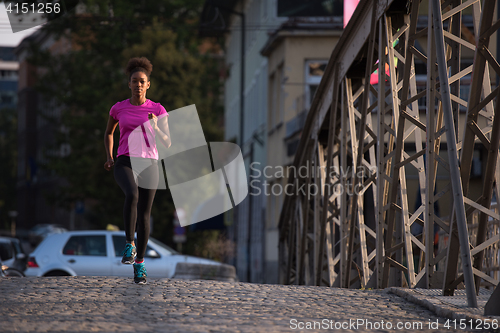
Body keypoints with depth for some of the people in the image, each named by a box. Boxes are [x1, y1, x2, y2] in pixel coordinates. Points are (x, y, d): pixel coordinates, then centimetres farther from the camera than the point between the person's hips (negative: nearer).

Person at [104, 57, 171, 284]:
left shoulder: (158, 110, 4)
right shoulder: (118, 108, 6)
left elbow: (167, 144, 2)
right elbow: (108, 133, 22)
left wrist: (155, 127, -17)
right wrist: (109, 157, 8)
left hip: (148, 165, 1)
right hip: (124, 164, -1)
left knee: (144, 216, 2)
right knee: (132, 194, -33)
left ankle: (139, 264, 19)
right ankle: (129, 244, -17)